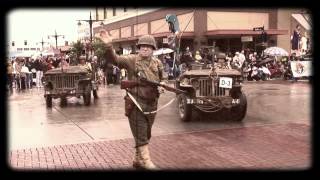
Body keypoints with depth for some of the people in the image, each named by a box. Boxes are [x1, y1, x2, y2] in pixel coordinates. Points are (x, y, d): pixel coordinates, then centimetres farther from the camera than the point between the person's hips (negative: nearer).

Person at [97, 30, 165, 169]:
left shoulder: (158, 64, 8)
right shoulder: (132, 60, -8)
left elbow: (161, 80, 25)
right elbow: (114, 59, -22)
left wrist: (162, 85, 2)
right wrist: (108, 46, -39)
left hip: (151, 104, 6)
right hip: (136, 103, -6)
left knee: (145, 134, 15)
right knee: (140, 134, -5)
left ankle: (137, 160, 30)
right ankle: (146, 161, -2)